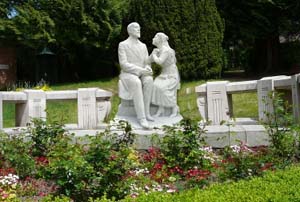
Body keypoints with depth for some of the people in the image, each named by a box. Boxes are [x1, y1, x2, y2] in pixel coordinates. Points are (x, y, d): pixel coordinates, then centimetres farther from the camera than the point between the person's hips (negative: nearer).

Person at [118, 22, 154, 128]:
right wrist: (140, 70, -24)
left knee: (149, 80, -34)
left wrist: (148, 69, -17)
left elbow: (146, 63, 10)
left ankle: (146, 112, -29)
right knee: (136, 83, -40)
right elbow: (124, 64, -13)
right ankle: (141, 117, -42)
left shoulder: (143, 46, 14)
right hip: (127, 75, -4)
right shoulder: (122, 45, -3)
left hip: (141, 75, 4)